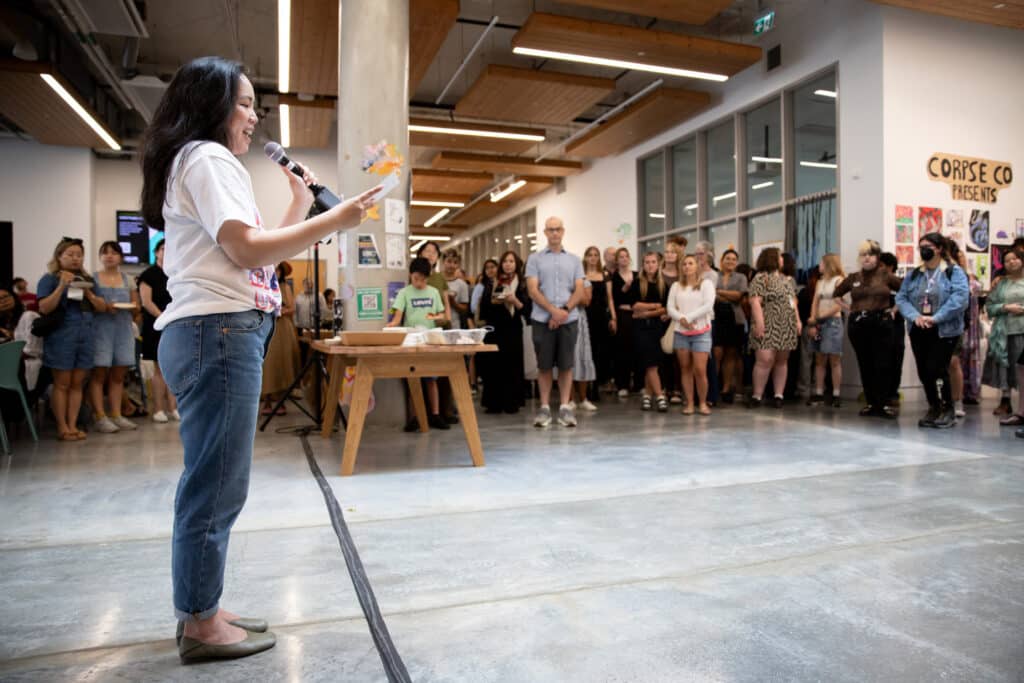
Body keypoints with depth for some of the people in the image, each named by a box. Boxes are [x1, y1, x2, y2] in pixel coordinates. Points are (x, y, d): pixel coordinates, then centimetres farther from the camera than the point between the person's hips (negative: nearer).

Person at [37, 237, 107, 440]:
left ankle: (73, 425, 9)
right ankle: (62, 427, 2)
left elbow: (102, 308, 9)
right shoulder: (49, 279, 2)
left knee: (77, 384, 5)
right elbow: (44, 308, -10)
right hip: (61, 337, -4)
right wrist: (62, 286, -18)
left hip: (86, 336, 4)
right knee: (62, 384, -2)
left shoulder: (87, 280, 15)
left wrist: (88, 293, -8)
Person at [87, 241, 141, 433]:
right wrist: (103, 306, -17)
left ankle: (116, 415, 11)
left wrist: (130, 307, -8)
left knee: (118, 375, 6)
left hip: (123, 329, 4)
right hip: (100, 328, -3)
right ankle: (100, 417, -4)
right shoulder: (92, 279, 3)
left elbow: (136, 308, 14)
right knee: (99, 373, -6)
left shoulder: (128, 280, 13)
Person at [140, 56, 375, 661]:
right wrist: (333, 221, -13)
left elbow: (250, 253, 22)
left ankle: (203, 613, 22)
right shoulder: (207, 157, -5)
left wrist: (301, 206, 20)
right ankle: (201, 626, 7)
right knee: (217, 487, -5)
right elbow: (249, 250, -17)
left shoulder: (203, 163, 26)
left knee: (214, 486, 12)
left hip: (221, 333, 10)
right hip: (219, 331, -10)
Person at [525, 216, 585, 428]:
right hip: (542, 319, -1)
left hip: (568, 319, 1)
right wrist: (553, 310, -14)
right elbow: (533, 291, -3)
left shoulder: (574, 260, 11)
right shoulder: (535, 259, 6)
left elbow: (579, 291, 4)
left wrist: (565, 310, -12)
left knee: (566, 364, 3)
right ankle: (544, 407, 11)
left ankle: (565, 407, 9)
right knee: (544, 365, 3)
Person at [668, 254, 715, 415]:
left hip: (701, 332, -3)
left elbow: (708, 305, -9)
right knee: (685, 369, 4)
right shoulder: (676, 286, 12)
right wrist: (681, 319, -13)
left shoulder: (706, 283, 3)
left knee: (700, 370, -9)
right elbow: (670, 308, 5)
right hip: (680, 332, 3)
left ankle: (703, 403, 4)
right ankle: (689, 403, 10)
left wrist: (688, 318, -13)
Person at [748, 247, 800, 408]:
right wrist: (759, 323, -21)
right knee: (765, 360, -12)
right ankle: (757, 395, -5)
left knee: (782, 361, 6)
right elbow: (755, 301, -13)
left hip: (787, 328, 7)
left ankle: (779, 395, 10)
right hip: (768, 327, -7)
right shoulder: (760, 278, -5)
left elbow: (793, 301, 21)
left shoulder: (785, 279, 18)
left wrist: (797, 321, 12)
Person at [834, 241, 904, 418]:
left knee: (883, 366, -2)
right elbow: (835, 294, 19)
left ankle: (884, 404, 4)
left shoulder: (885, 275, 2)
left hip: (882, 324, -2)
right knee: (865, 366, 6)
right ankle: (871, 403, 13)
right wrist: (848, 308, 12)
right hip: (858, 325, 3)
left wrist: (894, 309, 2)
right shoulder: (853, 278, 8)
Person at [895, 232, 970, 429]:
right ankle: (934, 409, 23)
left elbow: (960, 298, -16)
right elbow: (901, 297, 4)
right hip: (918, 331, 5)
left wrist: (935, 318, -22)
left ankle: (947, 411, 8)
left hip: (944, 330, -5)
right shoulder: (914, 274, 13)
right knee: (923, 372, 8)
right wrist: (915, 316, -13)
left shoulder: (954, 272, -3)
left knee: (936, 369, -9)